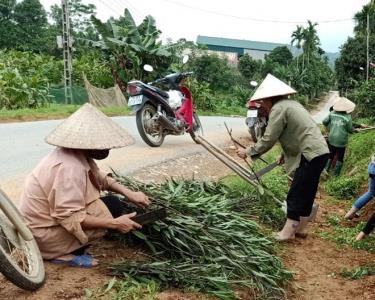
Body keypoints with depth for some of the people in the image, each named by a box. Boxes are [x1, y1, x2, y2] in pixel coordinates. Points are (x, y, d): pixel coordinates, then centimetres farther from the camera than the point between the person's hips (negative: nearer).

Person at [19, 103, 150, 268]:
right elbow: (69, 217, -31)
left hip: (49, 217, 9)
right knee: (111, 206, -12)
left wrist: (129, 193, -1)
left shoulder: (79, 153, -1)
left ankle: (68, 248, 9)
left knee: (110, 201, 12)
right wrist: (115, 223, -26)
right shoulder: (70, 167, -29)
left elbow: (99, 177, 13)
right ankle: (67, 254, -6)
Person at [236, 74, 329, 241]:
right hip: (319, 152, 10)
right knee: (306, 194, 18)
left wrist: (248, 152, -5)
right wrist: (286, 154, 19)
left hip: (311, 155, -10)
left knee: (295, 197, 0)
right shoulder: (290, 104, 17)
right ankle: (301, 228, 28)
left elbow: (268, 140, -15)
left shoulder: (278, 109, -13)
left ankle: (288, 232, 9)